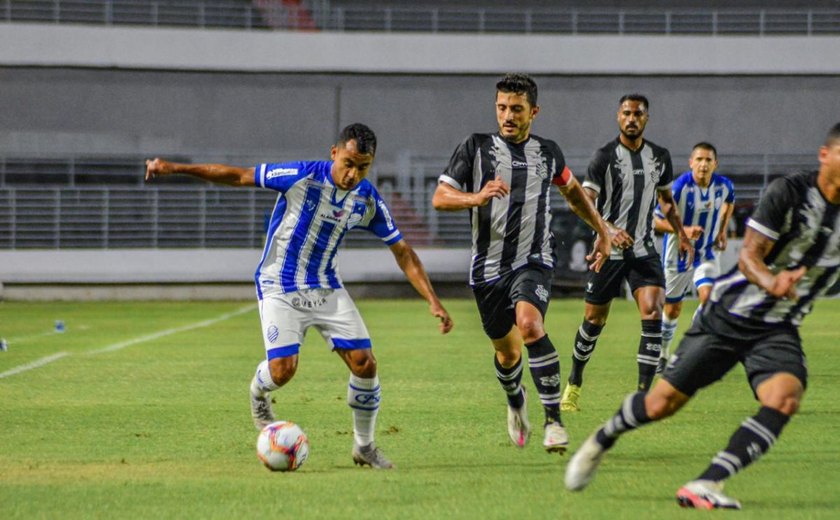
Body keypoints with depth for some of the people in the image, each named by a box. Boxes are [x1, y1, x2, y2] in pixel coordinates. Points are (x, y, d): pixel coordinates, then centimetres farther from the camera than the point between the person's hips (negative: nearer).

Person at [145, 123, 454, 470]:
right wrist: (175, 168, -16)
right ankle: (259, 392, 21)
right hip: (280, 288, -4)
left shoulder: (368, 200, -6)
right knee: (283, 369, -18)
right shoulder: (301, 177, -19)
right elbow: (239, 177, -13)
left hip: (327, 288, 4)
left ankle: (364, 446, 12)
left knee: (364, 363, -8)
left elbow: (402, 251, 3)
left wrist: (432, 301, -5)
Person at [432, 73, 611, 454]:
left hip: (533, 261, -1)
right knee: (507, 351, 11)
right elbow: (439, 198, -6)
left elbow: (573, 191, 28)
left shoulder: (548, 152, 8)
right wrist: (476, 198, -25)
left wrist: (603, 232, 26)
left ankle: (553, 419, -24)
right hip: (489, 264, 1)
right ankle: (516, 403, 47)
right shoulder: (475, 148, 1)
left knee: (530, 325, -29)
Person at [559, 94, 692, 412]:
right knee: (594, 320, 7)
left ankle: (643, 393, -15)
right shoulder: (605, 156, -9)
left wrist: (681, 234, 20)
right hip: (609, 251, -3)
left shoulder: (660, 157, 6)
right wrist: (609, 228, -32)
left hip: (645, 250, 3)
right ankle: (574, 385, 28)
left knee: (652, 314, -16)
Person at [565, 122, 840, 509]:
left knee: (785, 397, -28)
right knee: (661, 404, 2)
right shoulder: (788, 193, -17)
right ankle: (601, 441, 35)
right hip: (729, 314, -3)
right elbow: (748, 256, -24)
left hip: (778, 331, 3)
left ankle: (705, 485, -30)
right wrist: (770, 282, -45)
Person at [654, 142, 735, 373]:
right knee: (672, 309, 9)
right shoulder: (679, 187, -23)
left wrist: (723, 229, 5)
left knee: (708, 296, -21)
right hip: (678, 253, -2)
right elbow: (657, 220, -18)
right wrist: (683, 230, -32)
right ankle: (663, 354, 32)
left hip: (708, 252, 2)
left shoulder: (724, 186, -11)